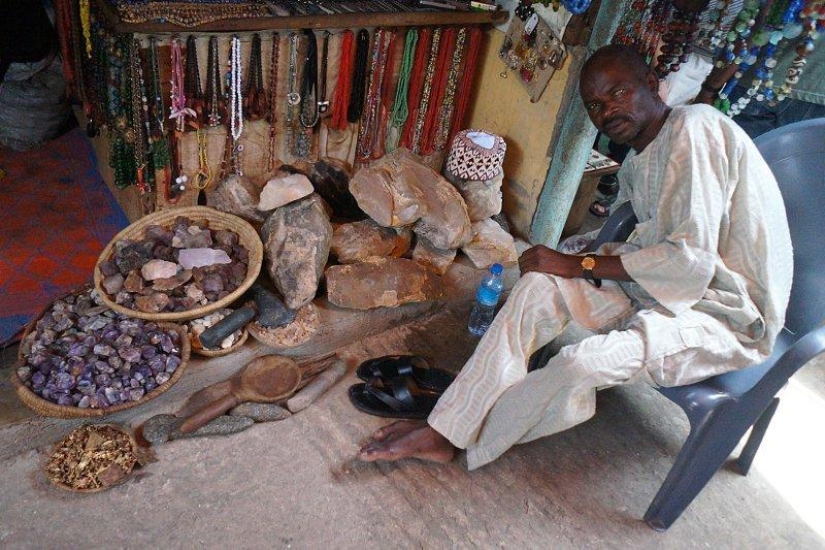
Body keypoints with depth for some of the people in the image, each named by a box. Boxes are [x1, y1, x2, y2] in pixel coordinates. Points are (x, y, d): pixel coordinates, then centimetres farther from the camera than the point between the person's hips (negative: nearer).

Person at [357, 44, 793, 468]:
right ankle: (444, 430, -13)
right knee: (541, 284, -14)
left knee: (581, 365, -30)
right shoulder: (637, 162, 9)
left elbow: (691, 257, -24)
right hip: (666, 288, 8)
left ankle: (461, 437, -6)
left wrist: (581, 265, -18)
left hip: (729, 313, -8)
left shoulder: (693, 128, -19)